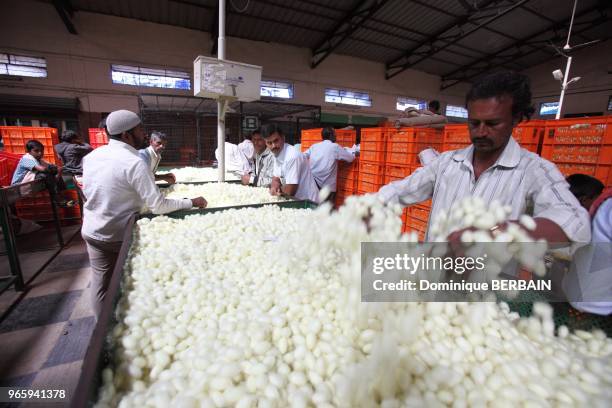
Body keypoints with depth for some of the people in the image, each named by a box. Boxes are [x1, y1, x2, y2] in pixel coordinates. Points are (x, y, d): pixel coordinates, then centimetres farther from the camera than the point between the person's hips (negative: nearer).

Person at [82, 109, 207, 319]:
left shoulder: (91, 155, -2)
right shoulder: (134, 162, -24)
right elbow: (158, 206, -27)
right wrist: (192, 202, -18)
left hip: (92, 232, 6)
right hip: (120, 235, -5)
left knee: (101, 280, 17)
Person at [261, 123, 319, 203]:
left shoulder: (292, 156, -24)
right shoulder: (277, 153, 2)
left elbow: (290, 191, -24)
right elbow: (276, 179, 9)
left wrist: (278, 188, -5)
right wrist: (274, 187, -12)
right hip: (295, 199, 8)